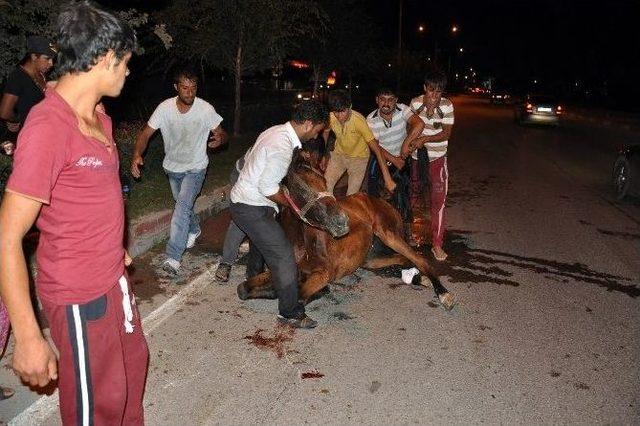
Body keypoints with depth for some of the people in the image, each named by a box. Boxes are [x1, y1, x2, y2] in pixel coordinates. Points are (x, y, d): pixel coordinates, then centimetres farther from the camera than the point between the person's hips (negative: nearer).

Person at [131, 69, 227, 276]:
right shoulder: (165, 108, -15)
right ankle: (194, 229, 54)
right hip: (173, 167, 4)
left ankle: (173, 257, -18)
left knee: (182, 206, -19)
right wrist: (137, 155, -30)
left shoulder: (206, 109, -19)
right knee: (184, 205, 22)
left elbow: (221, 133, -9)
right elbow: (146, 133, -12)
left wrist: (220, 138, -35)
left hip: (195, 167, -4)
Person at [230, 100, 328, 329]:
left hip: (244, 197, 11)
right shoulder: (282, 147, -28)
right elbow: (268, 188, -26)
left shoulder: (275, 131, 3)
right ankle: (290, 312, 0)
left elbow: (248, 157, 15)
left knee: (260, 242, 33)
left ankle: (253, 282, 58)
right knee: (283, 255, -9)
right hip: (252, 208, -11)